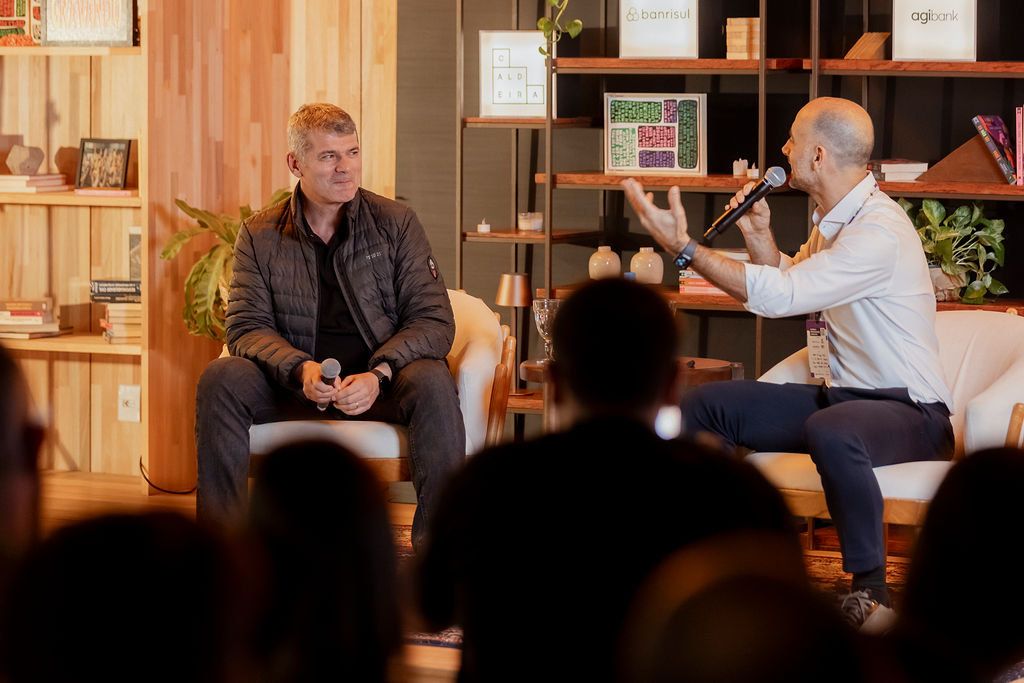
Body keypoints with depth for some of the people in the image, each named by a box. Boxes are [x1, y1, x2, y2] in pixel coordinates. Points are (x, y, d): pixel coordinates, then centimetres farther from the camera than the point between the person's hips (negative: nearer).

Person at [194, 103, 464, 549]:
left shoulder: (395, 223, 2)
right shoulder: (260, 236, 5)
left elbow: (434, 320, -4)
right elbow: (247, 326, -3)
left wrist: (378, 375, -22)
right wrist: (301, 370, -24)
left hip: (380, 388, -1)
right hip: (296, 387, 1)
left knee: (432, 383, -33)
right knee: (220, 379, -25)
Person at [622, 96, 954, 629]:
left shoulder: (879, 233, -22)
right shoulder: (832, 220, 11)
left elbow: (780, 296, -29)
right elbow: (787, 289, 27)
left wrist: (683, 246, -27)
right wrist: (758, 234, 8)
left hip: (908, 411, -10)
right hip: (839, 396, 10)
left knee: (831, 431, -42)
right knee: (708, 403, 4)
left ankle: (871, 590, -27)